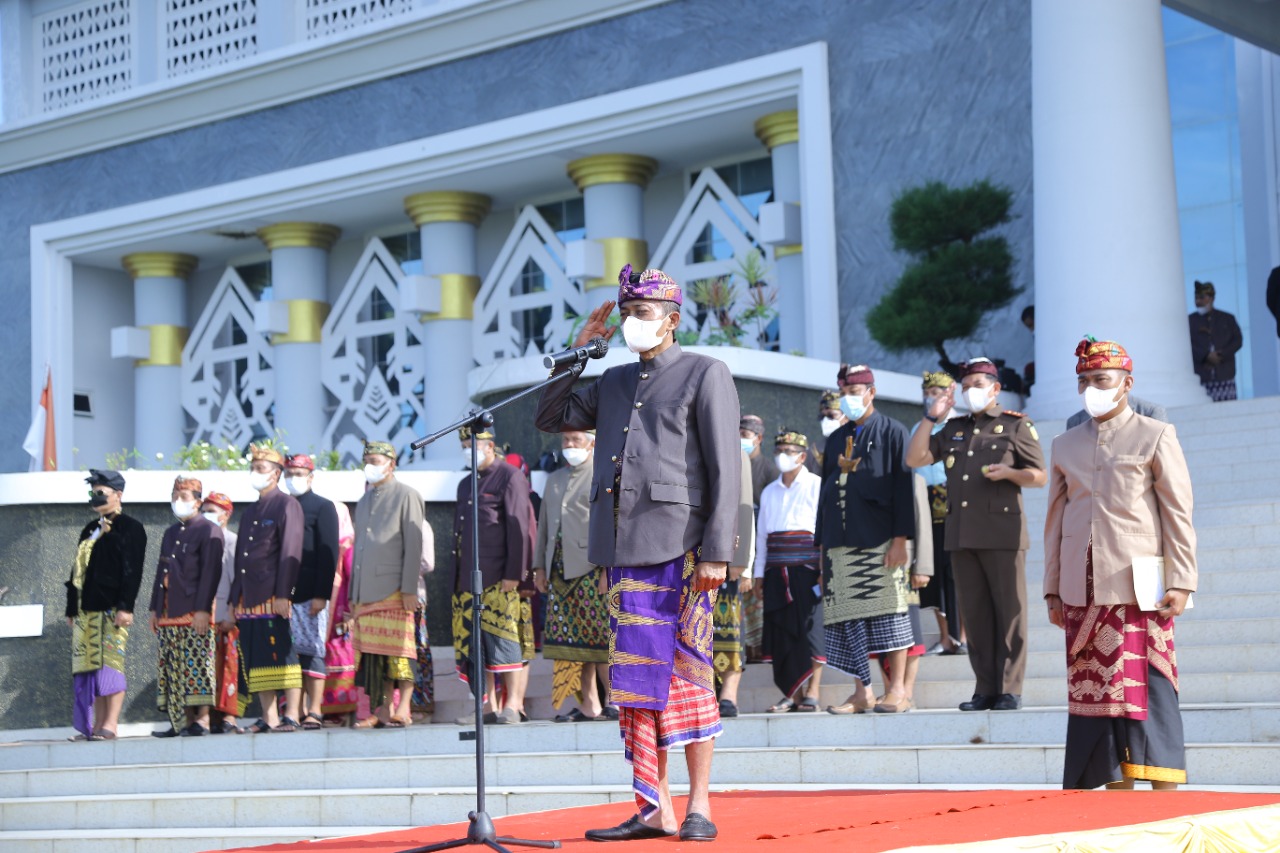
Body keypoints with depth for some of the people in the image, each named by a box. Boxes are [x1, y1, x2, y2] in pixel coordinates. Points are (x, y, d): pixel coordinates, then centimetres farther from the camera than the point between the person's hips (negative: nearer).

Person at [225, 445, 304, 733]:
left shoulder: (286, 505, -1)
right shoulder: (249, 512, 22)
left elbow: (290, 552, -10)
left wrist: (283, 594, -18)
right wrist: (234, 599, 16)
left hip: (273, 598, -8)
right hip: (248, 599, 8)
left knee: (281, 654, -9)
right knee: (255, 660, 4)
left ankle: (291, 717, -9)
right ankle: (269, 718, 7)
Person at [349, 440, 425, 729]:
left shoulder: (406, 495, 1)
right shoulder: (363, 502, 22)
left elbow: (413, 545, -6)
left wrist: (409, 588, -14)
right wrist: (353, 594, 16)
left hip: (394, 589, -6)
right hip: (367, 591, 7)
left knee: (399, 650, -8)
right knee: (374, 652, 4)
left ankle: (404, 709, -7)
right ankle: (383, 710, 6)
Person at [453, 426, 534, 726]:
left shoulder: (510, 477, -2)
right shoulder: (465, 484, 21)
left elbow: (519, 528, -9)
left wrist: (513, 574, -15)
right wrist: (456, 578, 16)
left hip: (498, 580, -7)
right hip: (469, 580, 7)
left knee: (503, 639, -7)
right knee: (474, 642, 4)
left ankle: (512, 705, -5)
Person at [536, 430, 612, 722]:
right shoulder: (554, 479, 21)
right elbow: (544, 525, 23)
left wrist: (607, 566, -14)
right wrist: (540, 565, 16)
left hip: (591, 568, -6)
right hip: (560, 570, 6)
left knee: (600, 639, -8)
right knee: (574, 640, 3)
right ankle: (589, 704, 5)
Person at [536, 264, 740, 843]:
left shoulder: (706, 375, 1)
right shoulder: (614, 382, 20)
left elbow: (725, 468, -5)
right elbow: (551, 417, 24)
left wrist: (717, 551, -14)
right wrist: (576, 351, 15)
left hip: (677, 545, -6)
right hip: (621, 549, 6)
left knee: (686, 674, -4)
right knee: (635, 678, 5)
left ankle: (699, 808, 0)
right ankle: (655, 809, 9)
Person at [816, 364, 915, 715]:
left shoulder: (892, 433, 3)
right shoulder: (835, 440, 20)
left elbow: (903, 486, -4)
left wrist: (901, 537, -13)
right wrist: (822, 543, 14)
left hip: (879, 540, -5)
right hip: (841, 542, 5)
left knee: (888, 612, -7)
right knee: (849, 619, 2)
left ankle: (897, 689, -3)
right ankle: (862, 693, 6)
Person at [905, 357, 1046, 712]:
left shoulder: (1017, 425, 7)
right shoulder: (953, 429, 19)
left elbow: (1040, 477, 5)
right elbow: (915, 458, 11)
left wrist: (1008, 473, -14)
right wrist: (931, 417, 6)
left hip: (1002, 533, -5)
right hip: (961, 534, 5)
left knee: (1009, 611, -4)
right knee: (974, 613, 4)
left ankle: (1010, 689, -2)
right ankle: (985, 689, 8)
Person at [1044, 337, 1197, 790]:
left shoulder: (1156, 437, 3)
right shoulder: (1065, 446, 15)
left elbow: (1179, 515, 0)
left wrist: (1180, 582, -8)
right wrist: (1053, 591, 11)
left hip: (1138, 589, -4)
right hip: (1083, 594, 4)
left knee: (1148, 689, -7)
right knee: (1094, 691, 3)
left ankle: (1164, 796, -4)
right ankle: (1116, 792, 9)